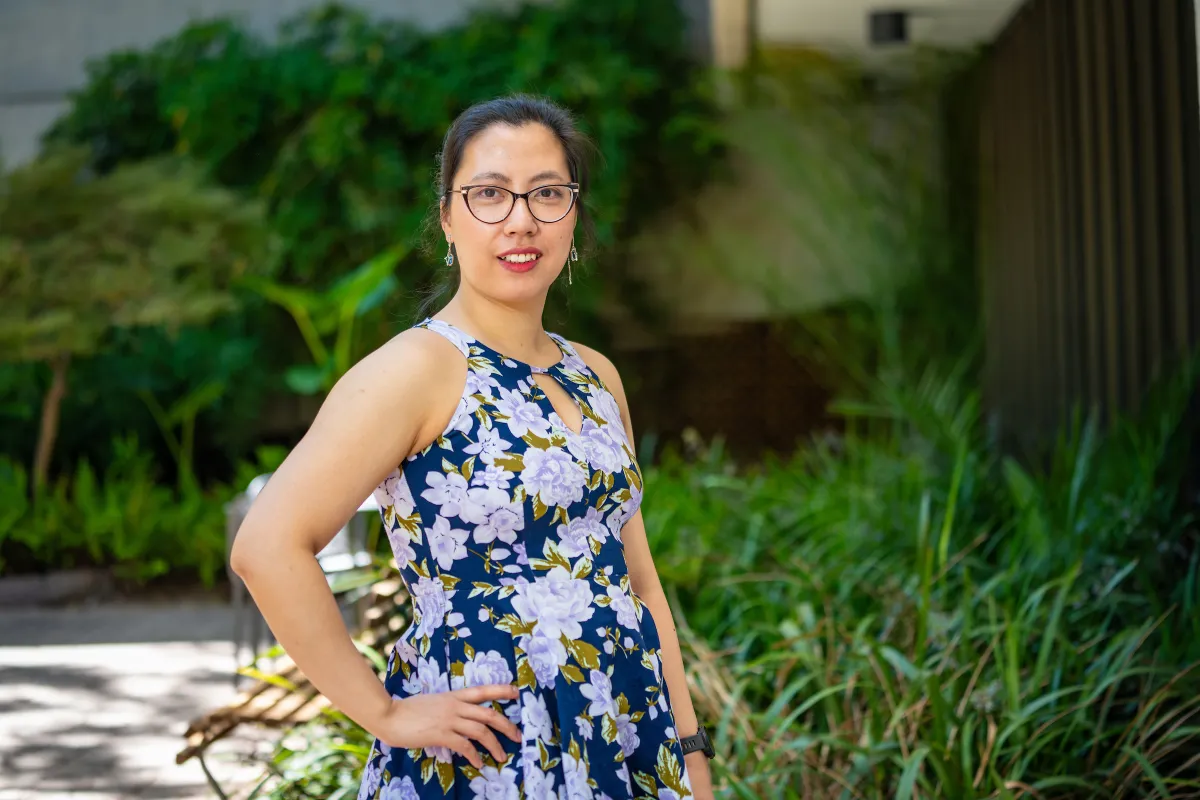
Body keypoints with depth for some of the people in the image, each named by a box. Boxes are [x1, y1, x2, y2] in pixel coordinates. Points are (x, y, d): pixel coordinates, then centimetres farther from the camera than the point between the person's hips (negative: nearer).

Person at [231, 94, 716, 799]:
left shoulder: (596, 376, 9)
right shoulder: (418, 368, -13)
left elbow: (637, 578, 12)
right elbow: (268, 547, -21)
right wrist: (383, 714, -16)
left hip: (632, 739, 6)